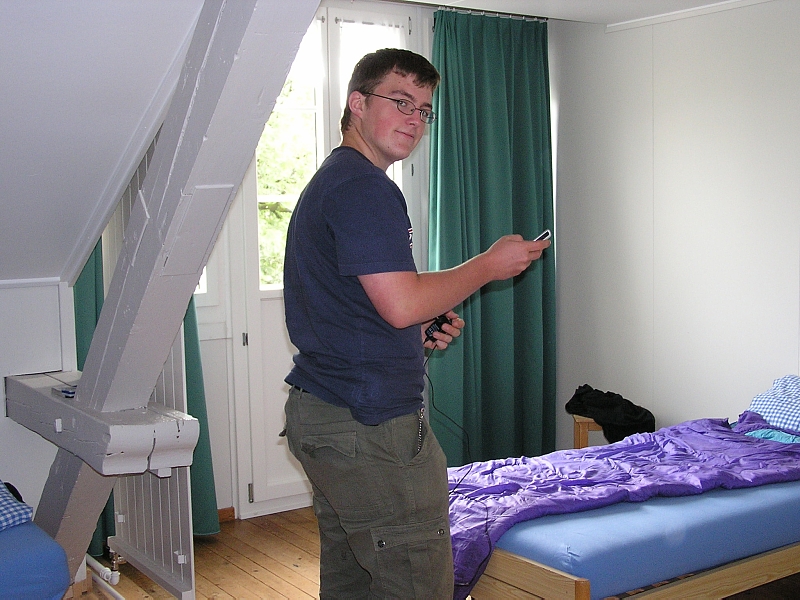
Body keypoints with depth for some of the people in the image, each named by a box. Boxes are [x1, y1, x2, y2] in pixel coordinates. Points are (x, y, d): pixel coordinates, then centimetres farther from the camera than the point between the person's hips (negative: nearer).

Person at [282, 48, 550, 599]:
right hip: (369, 425, -11)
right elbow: (401, 302, -23)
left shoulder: (326, 182, 19)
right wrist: (490, 265, -9)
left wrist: (418, 329, 12)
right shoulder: (365, 187, -14)